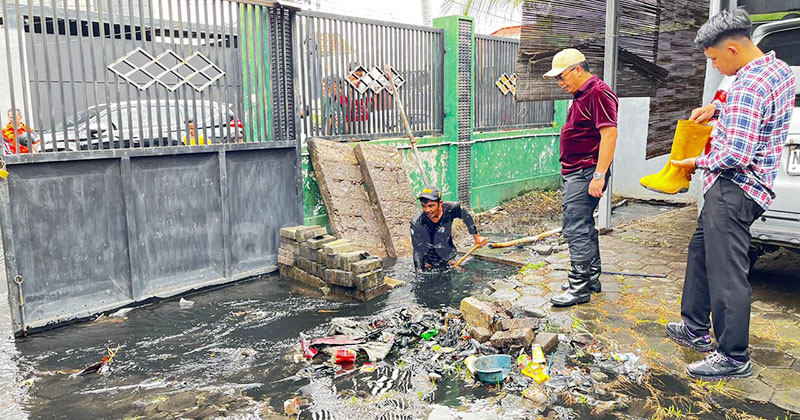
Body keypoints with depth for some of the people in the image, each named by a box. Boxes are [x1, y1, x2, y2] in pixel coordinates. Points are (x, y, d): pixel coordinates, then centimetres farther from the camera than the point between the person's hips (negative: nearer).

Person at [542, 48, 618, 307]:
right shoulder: (581, 95, 18)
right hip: (575, 173, 11)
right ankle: (592, 278, 27)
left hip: (586, 174, -11)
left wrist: (599, 175, -25)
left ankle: (579, 287, -2)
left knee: (575, 228, -9)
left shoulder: (598, 93, -14)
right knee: (584, 225, 15)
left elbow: (609, 134, -21)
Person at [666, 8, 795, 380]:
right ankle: (695, 329, 32)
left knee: (726, 273, -4)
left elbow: (736, 156, -26)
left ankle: (733, 358, 7)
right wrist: (717, 109, 16)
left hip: (733, 189, -11)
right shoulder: (778, 69, 10)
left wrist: (697, 163, -9)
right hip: (735, 188, 11)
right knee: (701, 252, 20)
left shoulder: (748, 87, -22)